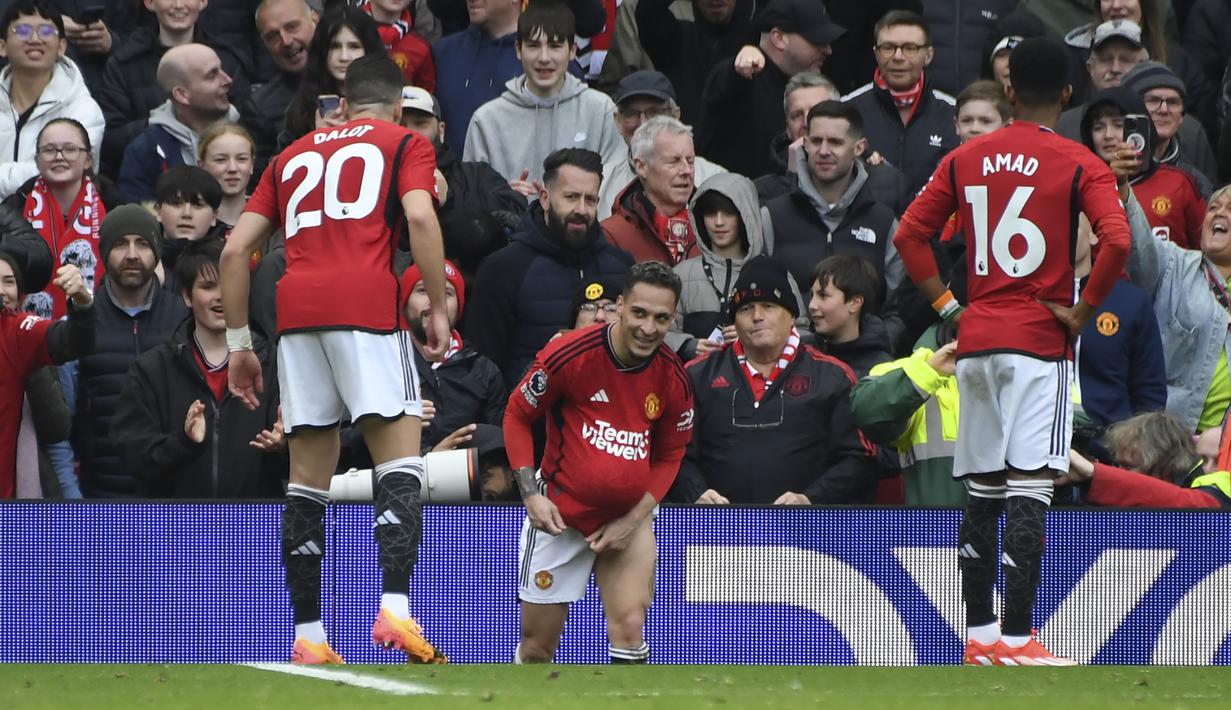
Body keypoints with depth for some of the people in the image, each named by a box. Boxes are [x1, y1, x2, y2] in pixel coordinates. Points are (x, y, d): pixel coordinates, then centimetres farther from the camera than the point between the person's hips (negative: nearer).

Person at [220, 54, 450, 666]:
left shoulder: (293, 155, 26)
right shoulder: (406, 143, 14)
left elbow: (235, 250, 19)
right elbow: (420, 216, -6)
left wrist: (239, 342, 23)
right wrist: (438, 309, -2)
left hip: (296, 311, 4)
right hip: (367, 305, -4)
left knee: (308, 477, 8)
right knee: (399, 458, -5)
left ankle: (308, 637, 6)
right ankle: (394, 608, -23)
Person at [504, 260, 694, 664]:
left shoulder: (673, 379, -8)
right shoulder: (569, 356, -18)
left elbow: (669, 455, 7)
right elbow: (517, 415, -3)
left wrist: (632, 520, -6)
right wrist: (531, 495, -13)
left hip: (627, 518, 1)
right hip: (559, 515, -1)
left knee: (629, 627, -20)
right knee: (537, 647, 6)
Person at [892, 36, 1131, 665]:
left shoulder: (966, 160, 9)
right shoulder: (1078, 165, -5)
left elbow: (909, 234, 8)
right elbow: (1117, 240, -20)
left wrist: (948, 306, 11)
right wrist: (1082, 311, -8)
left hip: (976, 339, 5)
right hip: (1039, 342, -5)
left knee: (982, 490, 12)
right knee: (1029, 489, -8)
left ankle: (978, 633, 16)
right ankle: (1016, 637, -13)